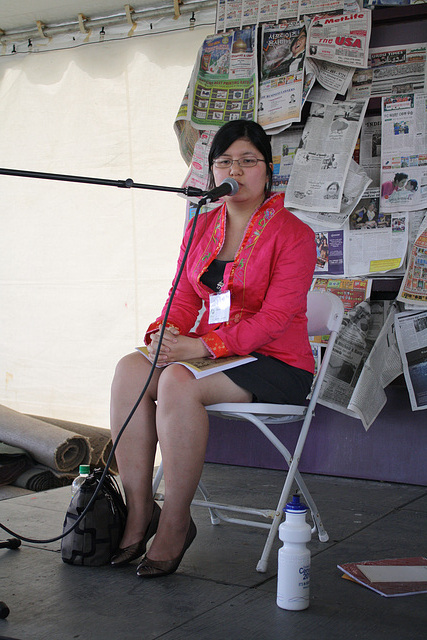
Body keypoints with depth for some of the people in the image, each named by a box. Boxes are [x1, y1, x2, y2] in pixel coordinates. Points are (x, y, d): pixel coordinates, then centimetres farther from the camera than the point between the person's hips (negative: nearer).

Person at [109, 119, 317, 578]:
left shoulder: (293, 234, -6)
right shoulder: (201, 227, 14)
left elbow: (276, 315, -15)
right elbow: (184, 296, 12)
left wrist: (202, 346, -24)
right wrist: (164, 334, -12)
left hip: (276, 363, -6)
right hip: (213, 356, 6)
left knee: (179, 383, -32)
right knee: (130, 369, -21)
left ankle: (175, 522, -18)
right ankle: (138, 512, -18)